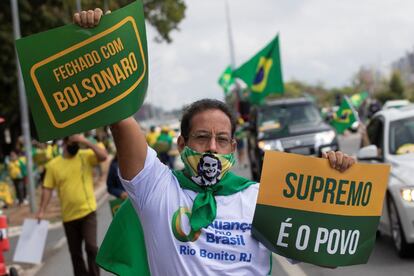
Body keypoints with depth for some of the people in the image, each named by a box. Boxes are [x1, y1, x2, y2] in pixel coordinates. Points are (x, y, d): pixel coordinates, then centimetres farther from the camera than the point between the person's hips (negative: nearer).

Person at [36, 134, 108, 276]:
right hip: (69, 216, 2)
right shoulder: (53, 164, 0)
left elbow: (103, 156, -19)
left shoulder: (86, 156, -2)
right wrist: (41, 211, -4)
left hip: (88, 211, -2)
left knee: (91, 246, -15)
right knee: (75, 252, 12)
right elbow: (47, 188, 1)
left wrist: (85, 141, -23)